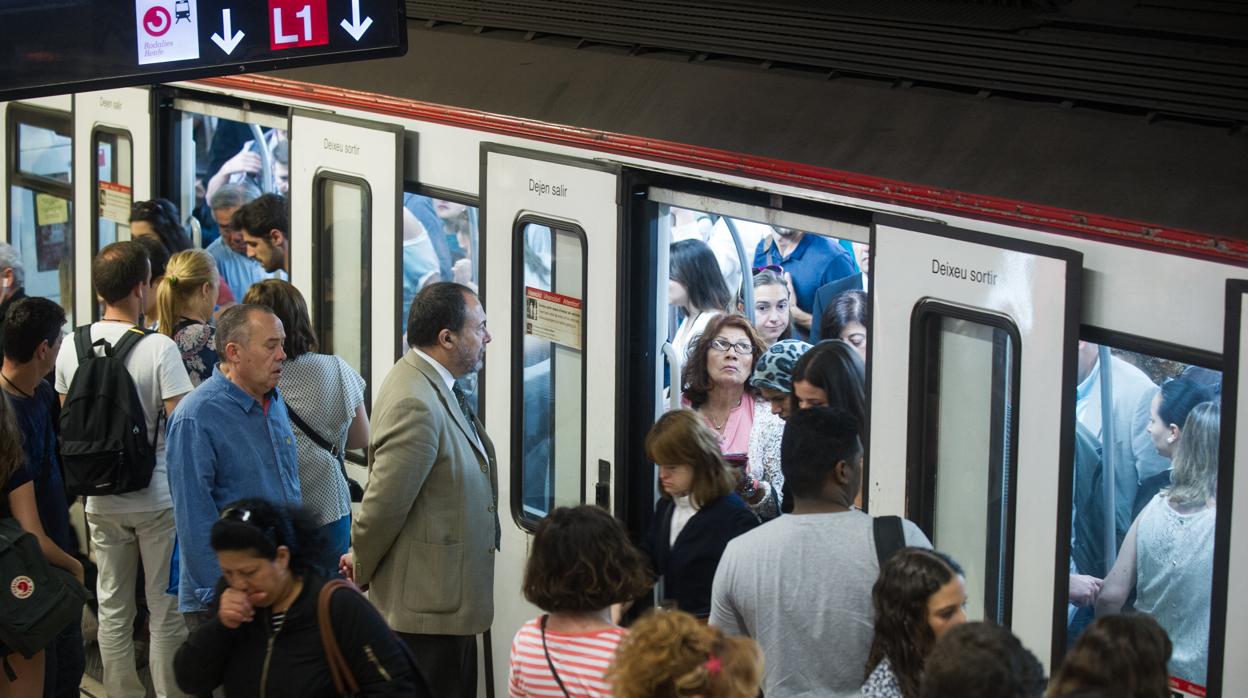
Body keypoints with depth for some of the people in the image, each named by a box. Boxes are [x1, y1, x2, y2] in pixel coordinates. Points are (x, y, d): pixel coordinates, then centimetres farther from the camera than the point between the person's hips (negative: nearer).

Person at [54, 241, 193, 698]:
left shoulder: (71, 348, -2)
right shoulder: (159, 348, -17)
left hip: (101, 501, 4)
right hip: (157, 499, -4)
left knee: (113, 608, 13)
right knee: (166, 611, 5)